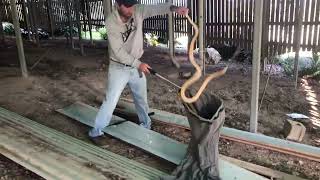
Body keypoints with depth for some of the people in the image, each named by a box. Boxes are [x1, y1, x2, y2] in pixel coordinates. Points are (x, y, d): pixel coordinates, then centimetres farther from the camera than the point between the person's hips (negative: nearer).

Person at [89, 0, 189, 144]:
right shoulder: (111, 22, -22)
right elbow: (118, 51, -25)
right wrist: (138, 64, -31)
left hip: (136, 66, 4)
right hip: (118, 68, -4)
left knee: (141, 98, 17)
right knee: (111, 100, -2)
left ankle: (146, 125, 39)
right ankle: (96, 131, 15)